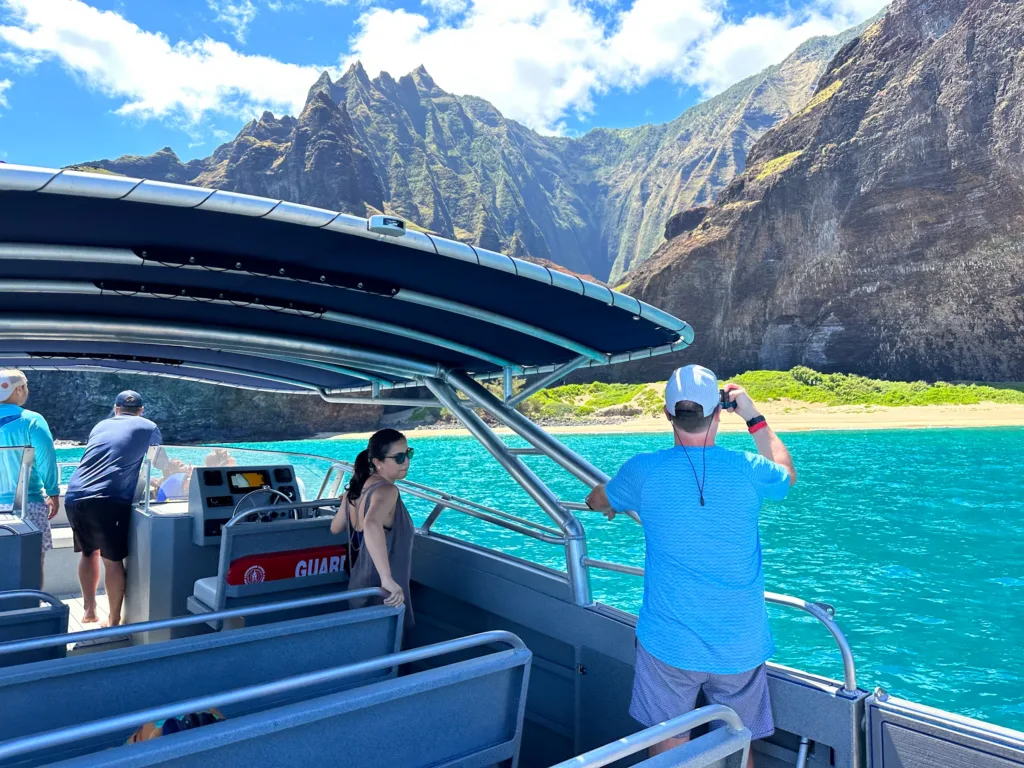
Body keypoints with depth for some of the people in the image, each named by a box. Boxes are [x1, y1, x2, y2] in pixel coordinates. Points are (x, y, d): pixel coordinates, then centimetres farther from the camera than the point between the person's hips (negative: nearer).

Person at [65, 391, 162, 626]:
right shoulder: (148, 427, 13)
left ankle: (89, 611, 29)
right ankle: (114, 622, 5)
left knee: (88, 553, 21)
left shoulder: (100, 426, 25)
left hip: (75, 497, 5)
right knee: (113, 560, 1)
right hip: (109, 499, -5)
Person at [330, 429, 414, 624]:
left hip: (359, 587, 9)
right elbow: (371, 524, -43)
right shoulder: (386, 491, -23)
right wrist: (388, 579, -44)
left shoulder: (357, 487, 4)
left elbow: (335, 528, 17)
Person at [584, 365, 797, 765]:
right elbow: (787, 473, 17)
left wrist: (614, 504, 35)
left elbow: (595, 500, 12)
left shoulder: (644, 471, -11)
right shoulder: (748, 470, -9)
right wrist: (754, 418, 21)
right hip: (740, 648, 2)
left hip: (668, 644, -1)